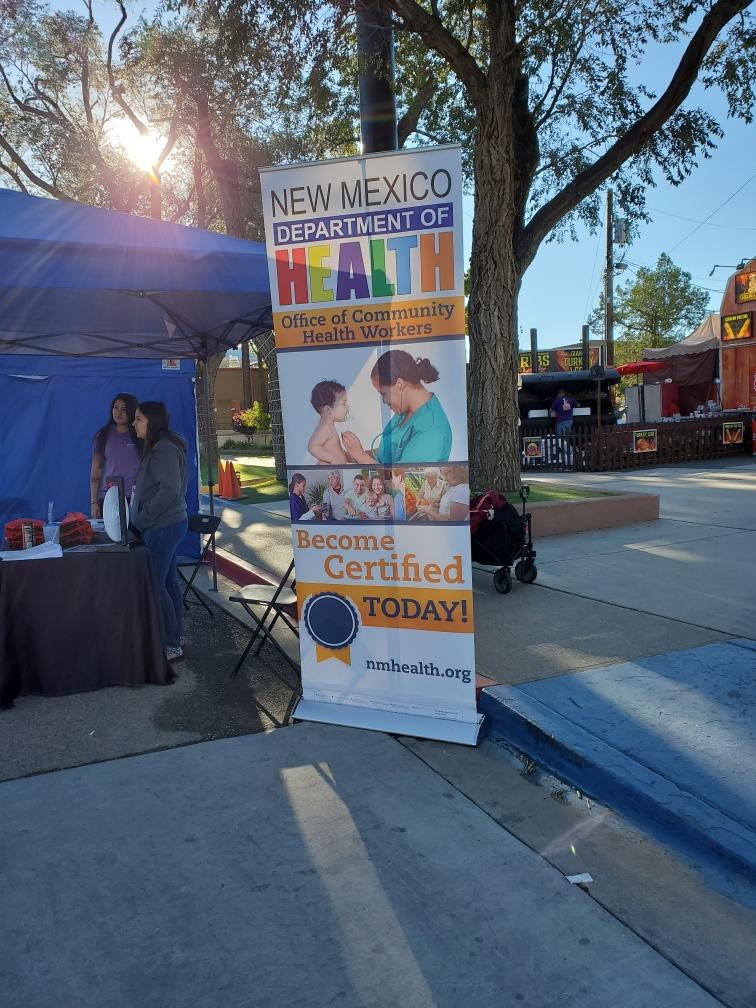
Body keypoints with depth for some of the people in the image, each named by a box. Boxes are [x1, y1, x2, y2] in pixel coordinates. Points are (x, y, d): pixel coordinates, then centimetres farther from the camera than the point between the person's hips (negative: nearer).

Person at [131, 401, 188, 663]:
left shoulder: (164, 449, -17)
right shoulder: (159, 447, 14)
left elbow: (169, 490, -25)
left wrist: (141, 518, -18)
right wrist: (141, 517, 12)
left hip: (163, 527, -10)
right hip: (168, 524, 10)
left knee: (155, 585, -6)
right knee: (168, 582, 14)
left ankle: (171, 646, 2)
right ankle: (173, 638, 23)